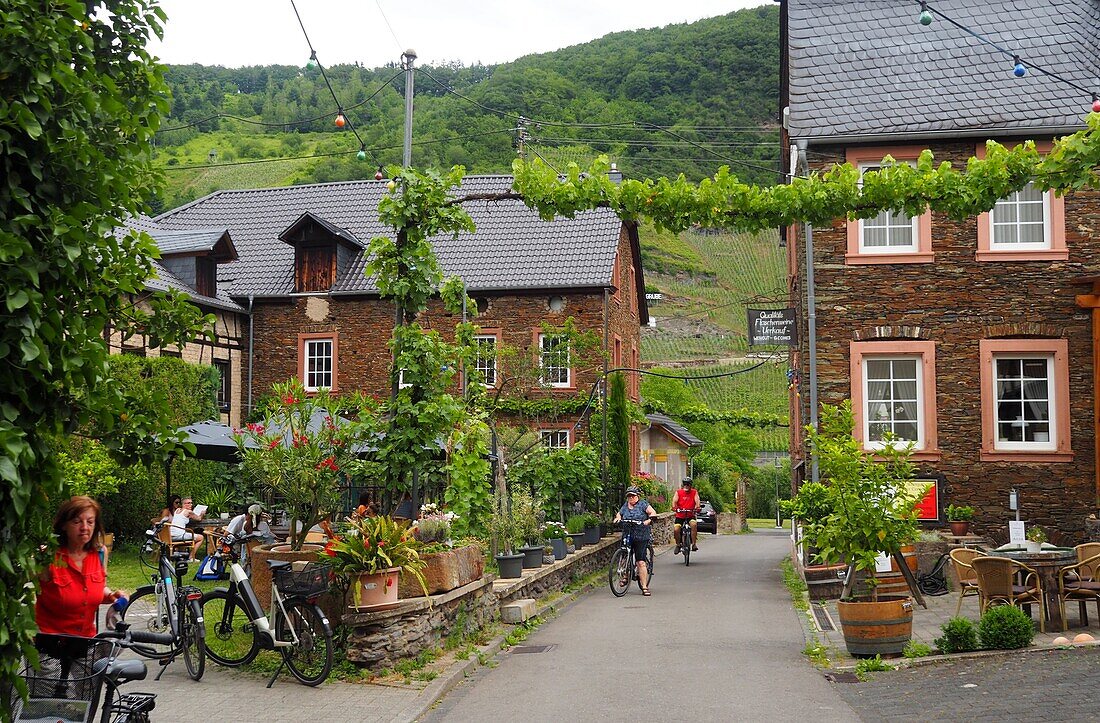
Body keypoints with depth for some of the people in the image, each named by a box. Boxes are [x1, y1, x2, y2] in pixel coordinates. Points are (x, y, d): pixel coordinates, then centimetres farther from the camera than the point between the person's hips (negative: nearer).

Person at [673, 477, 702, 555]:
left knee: (694, 524, -31)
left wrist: (697, 507, -30)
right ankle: (678, 545, 8)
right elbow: (674, 501, -7)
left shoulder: (694, 492, 3)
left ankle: (694, 544, -22)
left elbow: (697, 501, -9)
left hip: (690, 515, -1)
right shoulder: (678, 492, 3)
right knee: (676, 529, -19)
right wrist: (674, 507, -28)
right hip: (680, 516, 1)